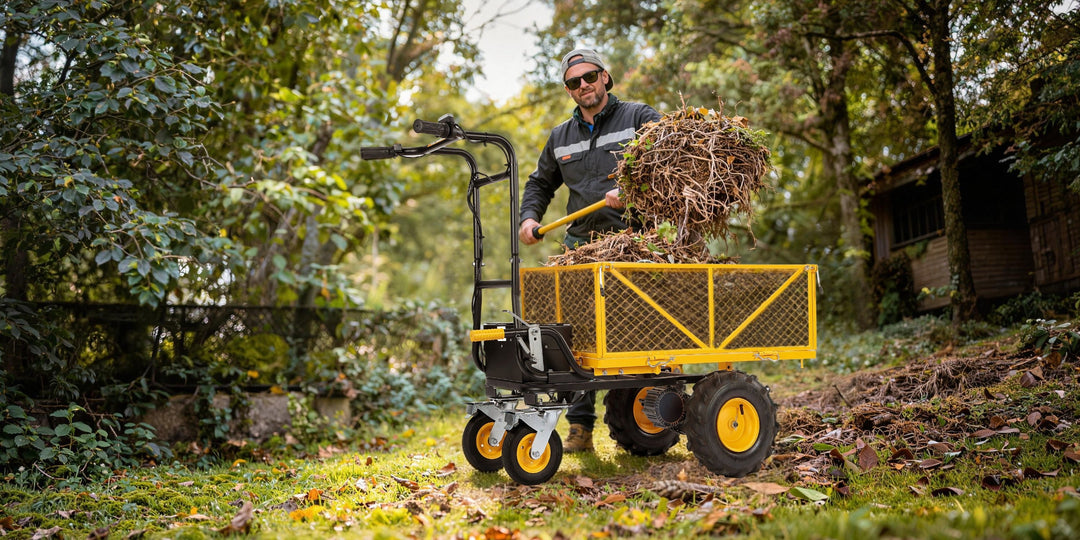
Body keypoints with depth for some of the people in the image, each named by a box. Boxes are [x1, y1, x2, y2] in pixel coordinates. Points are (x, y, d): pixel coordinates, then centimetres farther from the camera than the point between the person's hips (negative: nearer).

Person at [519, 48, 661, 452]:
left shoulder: (639, 117, 6)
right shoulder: (560, 138, 20)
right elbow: (540, 183, 32)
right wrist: (530, 216, 13)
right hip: (583, 245, 4)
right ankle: (580, 427, 5)